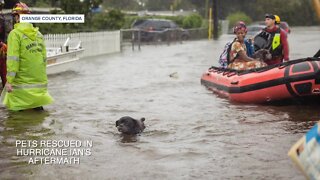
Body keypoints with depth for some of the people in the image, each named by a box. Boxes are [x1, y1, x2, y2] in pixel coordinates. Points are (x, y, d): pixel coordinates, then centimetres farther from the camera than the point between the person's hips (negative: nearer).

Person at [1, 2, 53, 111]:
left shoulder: (15, 34, -8)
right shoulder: (38, 33, 10)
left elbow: (13, 59, -15)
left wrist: (9, 80, -14)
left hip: (23, 82, -6)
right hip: (40, 81, 6)